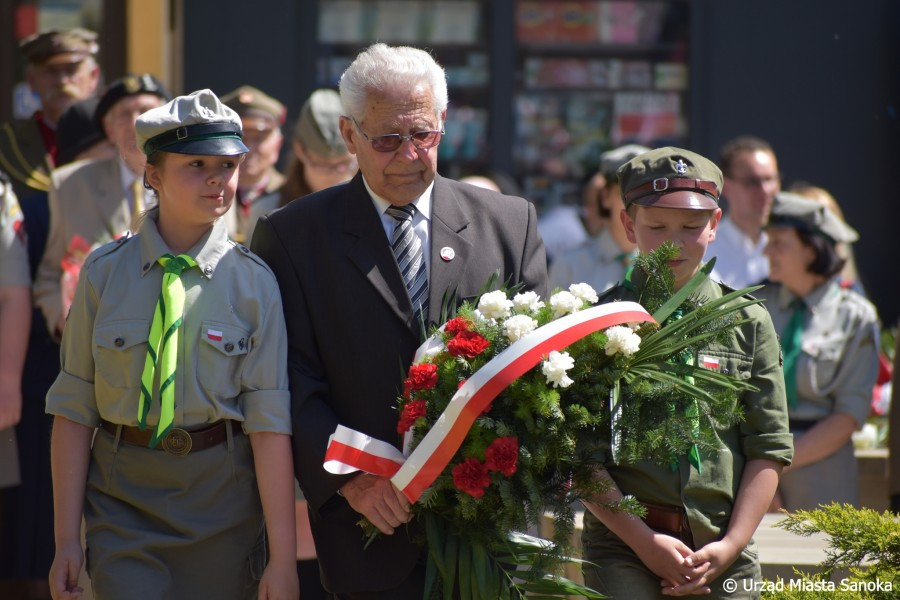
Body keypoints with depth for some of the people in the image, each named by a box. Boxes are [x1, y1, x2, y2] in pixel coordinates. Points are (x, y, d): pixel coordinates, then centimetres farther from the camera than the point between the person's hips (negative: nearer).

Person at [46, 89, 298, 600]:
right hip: (123, 499, 0)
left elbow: (270, 422, -7)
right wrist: (67, 539, -4)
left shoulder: (254, 283, -3)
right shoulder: (104, 274, -1)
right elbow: (74, 408, 0)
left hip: (221, 500, 0)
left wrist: (283, 557, -10)